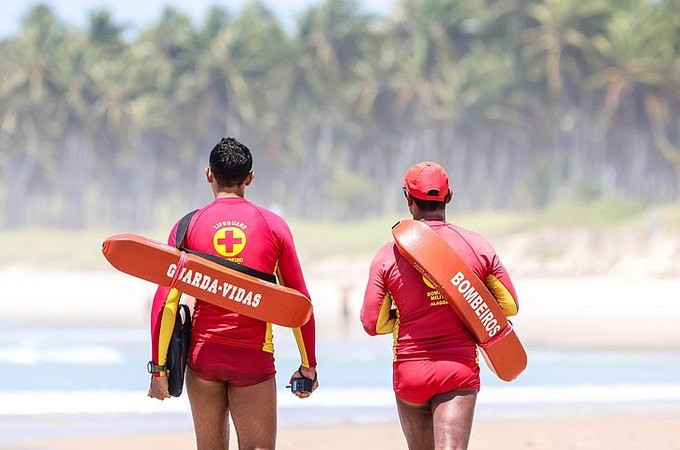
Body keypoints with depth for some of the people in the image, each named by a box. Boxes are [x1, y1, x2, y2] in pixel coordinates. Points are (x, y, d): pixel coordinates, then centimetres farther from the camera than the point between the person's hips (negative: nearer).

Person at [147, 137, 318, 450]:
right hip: (254, 358, -1)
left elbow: (164, 301, -3)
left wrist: (159, 367, 2)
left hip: (203, 354, 1)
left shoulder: (188, 227, 2)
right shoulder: (273, 225, 2)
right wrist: (308, 365, 11)